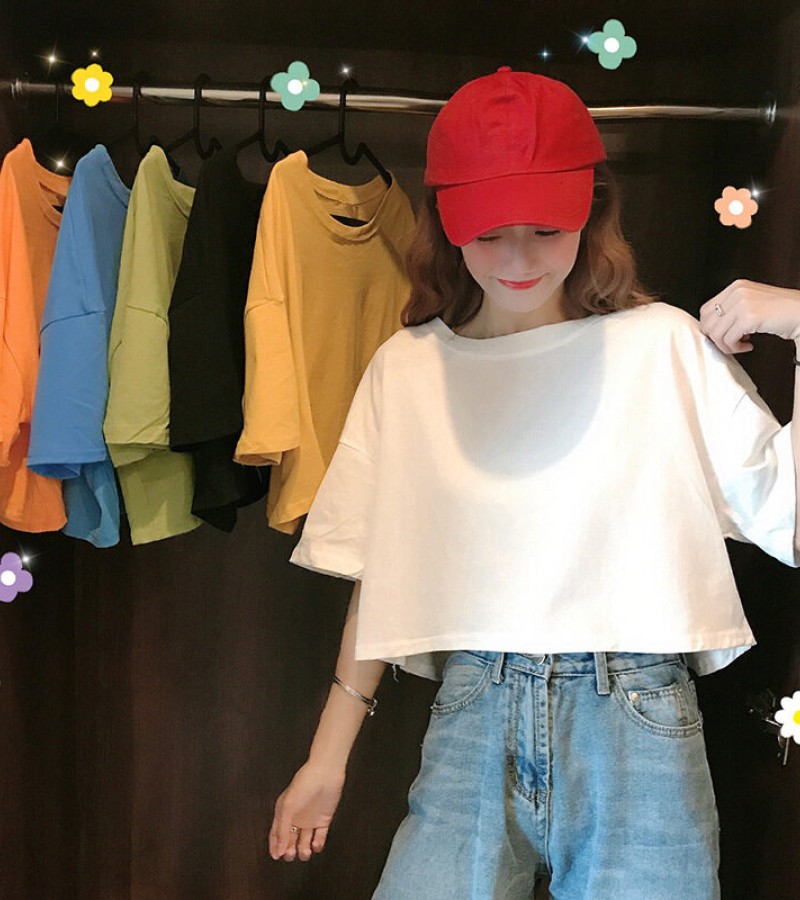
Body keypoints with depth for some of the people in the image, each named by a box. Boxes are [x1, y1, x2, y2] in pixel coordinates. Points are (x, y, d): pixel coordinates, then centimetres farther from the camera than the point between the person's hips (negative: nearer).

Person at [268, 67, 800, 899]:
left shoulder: (664, 346, 0)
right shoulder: (407, 367, 5)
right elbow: (378, 573, 9)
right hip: (473, 716, 1)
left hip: (635, 719, -1)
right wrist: (327, 757, 10)